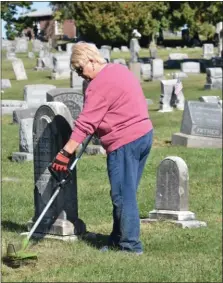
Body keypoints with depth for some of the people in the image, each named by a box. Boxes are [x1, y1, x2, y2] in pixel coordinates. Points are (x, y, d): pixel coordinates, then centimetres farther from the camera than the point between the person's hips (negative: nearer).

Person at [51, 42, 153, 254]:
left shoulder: (99, 85, -15)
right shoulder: (121, 70, 13)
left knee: (123, 195, -4)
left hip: (124, 143, -10)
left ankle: (130, 245, -1)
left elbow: (85, 123, -19)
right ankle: (118, 239, 22)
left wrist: (65, 153, -19)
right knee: (126, 193, 15)